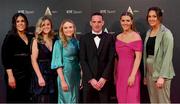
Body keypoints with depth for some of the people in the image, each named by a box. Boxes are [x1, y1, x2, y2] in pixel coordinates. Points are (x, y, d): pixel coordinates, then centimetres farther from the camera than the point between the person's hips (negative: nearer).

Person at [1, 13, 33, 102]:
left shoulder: (30, 38, 11)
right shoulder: (10, 37, -5)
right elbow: (5, 57, -11)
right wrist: (10, 76, -17)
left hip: (27, 74, 6)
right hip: (15, 74, -5)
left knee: (26, 99, 8)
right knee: (14, 99, 0)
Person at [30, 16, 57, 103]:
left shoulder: (54, 41, 8)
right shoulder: (36, 41, -3)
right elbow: (34, 60, -8)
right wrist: (40, 77, -15)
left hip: (53, 75, 4)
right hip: (41, 75, -4)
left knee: (52, 99, 8)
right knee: (42, 100, -2)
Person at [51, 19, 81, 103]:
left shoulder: (76, 42, 8)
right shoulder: (59, 43, -5)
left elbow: (79, 61, 11)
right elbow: (58, 63, -10)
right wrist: (62, 80, -17)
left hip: (76, 75, 5)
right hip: (65, 75, -5)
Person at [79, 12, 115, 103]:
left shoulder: (109, 38, 5)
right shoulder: (84, 39, 5)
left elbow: (111, 60, -1)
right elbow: (82, 60, -1)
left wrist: (104, 78, -9)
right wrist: (91, 79, -9)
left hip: (104, 80, 0)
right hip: (88, 80, 0)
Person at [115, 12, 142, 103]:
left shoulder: (136, 36, -7)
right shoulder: (118, 37, 10)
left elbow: (138, 57, -12)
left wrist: (133, 75, -18)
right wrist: (115, 74, 10)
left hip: (131, 72, -5)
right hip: (119, 73, 5)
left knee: (132, 98, 0)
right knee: (121, 98, 11)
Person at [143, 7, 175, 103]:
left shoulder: (166, 33, -10)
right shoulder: (148, 32, 11)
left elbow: (168, 56, -16)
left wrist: (162, 76, -22)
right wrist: (145, 74, 11)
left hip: (161, 72, -6)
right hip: (149, 72, 7)